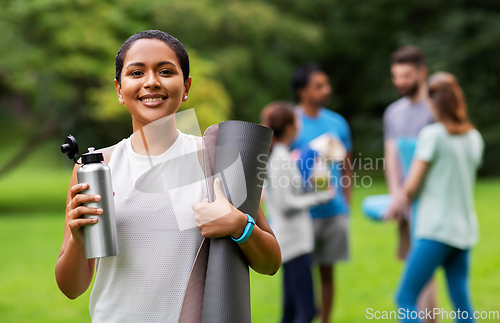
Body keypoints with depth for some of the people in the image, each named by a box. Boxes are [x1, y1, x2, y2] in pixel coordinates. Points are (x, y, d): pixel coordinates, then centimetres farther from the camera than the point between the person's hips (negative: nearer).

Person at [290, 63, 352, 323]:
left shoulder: (337, 123, 8)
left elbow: (346, 169, 15)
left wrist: (346, 205, 10)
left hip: (334, 212, 4)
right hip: (303, 213, -4)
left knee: (327, 271, 12)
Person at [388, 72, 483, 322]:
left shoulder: (432, 134, -9)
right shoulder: (474, 138, 11)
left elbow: (411, 186, -9)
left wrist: (400, 201, 12)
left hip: (435, 229, -7)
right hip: (465, 230, 7)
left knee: (406, 298, -3)